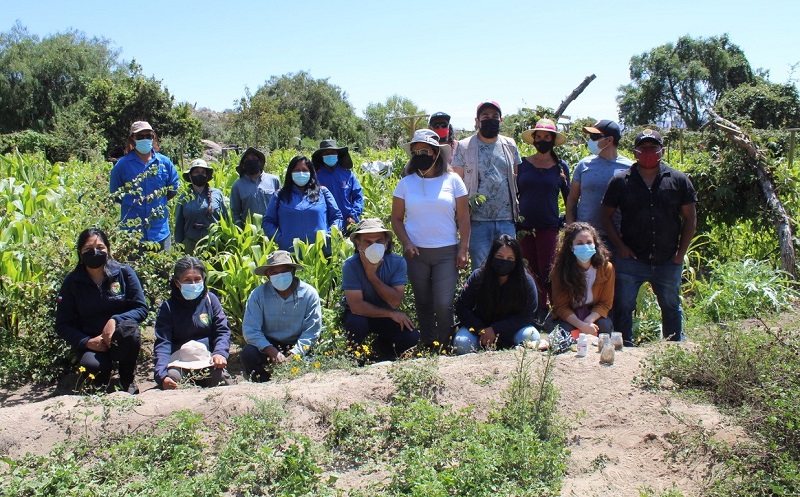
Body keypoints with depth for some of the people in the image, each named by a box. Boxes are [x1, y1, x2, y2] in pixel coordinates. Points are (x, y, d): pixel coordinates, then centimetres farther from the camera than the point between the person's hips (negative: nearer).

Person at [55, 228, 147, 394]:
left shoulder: (124, 273, -4)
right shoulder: (72, 282, -1)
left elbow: (142, 309, -6)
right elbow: (62, 325, 0)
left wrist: (115, 320, -24)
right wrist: (87, 342, -17)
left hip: (121, 342, 0)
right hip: (90, 342, 0)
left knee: (128, 327, -35)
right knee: (91, 365, -34)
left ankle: (128, 381, -7)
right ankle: (102, 384, 8)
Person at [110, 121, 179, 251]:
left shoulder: (165, 163, 4)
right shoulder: (122, 165, 0)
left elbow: (173, 190, 14)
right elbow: (115, 195, 8)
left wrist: (156, 201, 8)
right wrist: (132, 203, 2)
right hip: (131, 227, -1)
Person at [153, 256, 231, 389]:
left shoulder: (210, 299, 7)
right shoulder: (168, 307, 1)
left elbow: (222, 331, 4)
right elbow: (162, 343, -8)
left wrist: (220, 353, -19)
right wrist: (161, 375, -25)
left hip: (207, 357, 1)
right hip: (178, 360, -1)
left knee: (218, 376, -30)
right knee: (172, 376, -32)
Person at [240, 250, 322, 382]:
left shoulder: (309, 294, -8)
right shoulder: (258, 294, -7)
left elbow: (312, 331, -11)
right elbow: (250, 329, -14)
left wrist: (294, 355, -26)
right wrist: (271, 351, -30)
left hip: (297, 345, -1)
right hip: (268, 344, 1)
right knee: (248, 353, -27)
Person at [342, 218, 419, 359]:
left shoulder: (398, 262, -17)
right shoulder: (350, 265, -23)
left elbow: (395, 302, -23)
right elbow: (356, 306, -27)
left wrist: (372, 275, -30)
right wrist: (391, 314, -25)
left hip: (387, 315, 2)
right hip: (360, 314, -2)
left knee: (412, 336, -22)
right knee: (356, 323, -36)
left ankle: (382, 346, 13)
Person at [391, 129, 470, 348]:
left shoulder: (452, 180, 2)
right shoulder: (406, 183, 4)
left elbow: (463, 218, 3)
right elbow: (396, 218, 7)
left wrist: (463, 249, -4)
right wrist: (406, 243, -7)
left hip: (447, 252, -1)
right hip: (416, 252, 2)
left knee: (444, 304, -7)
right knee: (423, 303, 9)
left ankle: (444, 346, 12)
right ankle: (428, 346, 22)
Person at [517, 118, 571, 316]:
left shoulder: (561, 166, 5)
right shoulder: (523, 164, 6)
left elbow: (568, 197, 11)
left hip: (549, 226, -2)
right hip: (524, 226, 2)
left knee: (547, 273, -7)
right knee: (532, 272, 6)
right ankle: (539, 313, 16)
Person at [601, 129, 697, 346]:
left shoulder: (678, 180, 4)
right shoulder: (621, 181, 1)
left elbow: (690, 218, 7)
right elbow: (606, 216, 4)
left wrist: (681, 252, 0)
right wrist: (620, 246, -6)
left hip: (668, 262, 2)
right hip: (631, 260, -1)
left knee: (671, 308, 15)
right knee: (623, 308, 1)